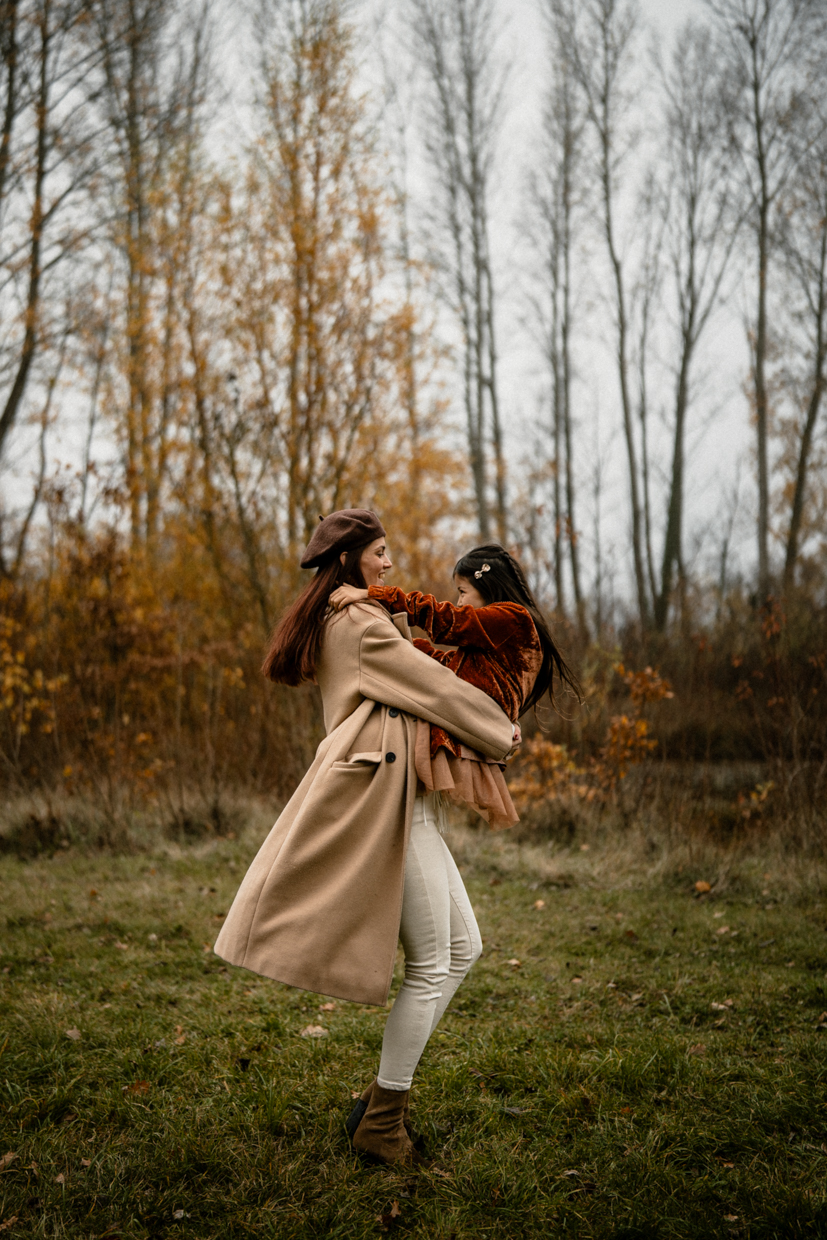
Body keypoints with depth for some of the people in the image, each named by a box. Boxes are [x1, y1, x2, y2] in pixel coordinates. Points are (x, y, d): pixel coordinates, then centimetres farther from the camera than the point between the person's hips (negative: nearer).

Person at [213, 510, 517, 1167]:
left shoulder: (348, 623, 23)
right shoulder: (358, 624, -9)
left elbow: (413, 681, 28)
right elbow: (437, 689, -8)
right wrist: (504, 733, 4)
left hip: (404, 802, 11)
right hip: (383, 798, -11)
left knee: (464, 947, 11)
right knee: (432, 966, -5)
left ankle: (387, 1091, 18)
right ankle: (382, 1118, 7)